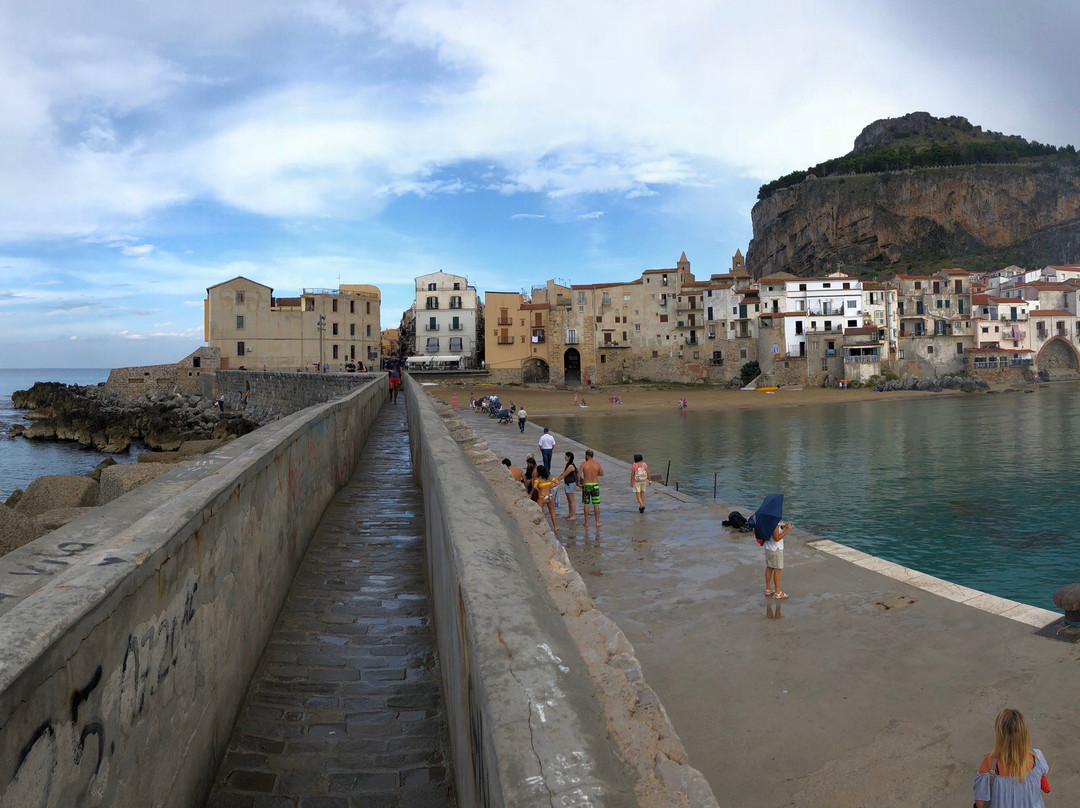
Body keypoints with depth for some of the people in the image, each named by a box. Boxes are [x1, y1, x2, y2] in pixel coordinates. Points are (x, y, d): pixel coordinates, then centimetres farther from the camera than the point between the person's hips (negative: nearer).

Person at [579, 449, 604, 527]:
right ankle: (597, 522, 9)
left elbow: (578, 475, -12)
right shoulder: (597, 464, -4)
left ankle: (586, 522, 12)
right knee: (596, 505, 8)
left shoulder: (583, 464, -9)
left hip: (586, 485, -1)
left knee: (586, 504, 9)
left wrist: (579, 483, 4)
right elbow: (602, 474, 10)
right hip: (595, 485, 1)